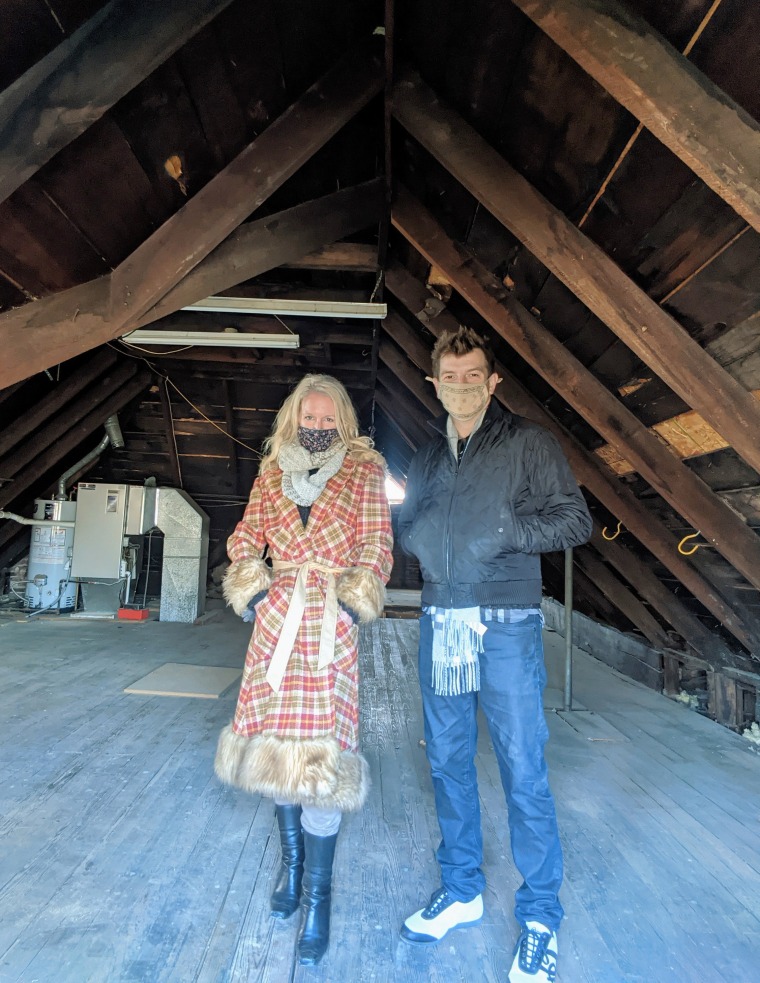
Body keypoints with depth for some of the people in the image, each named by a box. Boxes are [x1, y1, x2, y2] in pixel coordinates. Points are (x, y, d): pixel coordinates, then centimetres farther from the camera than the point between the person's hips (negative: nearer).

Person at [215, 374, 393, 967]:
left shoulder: (364, 471, 2)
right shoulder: (273, 472, 11)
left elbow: (376, 545, -2)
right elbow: (245, 538, 12)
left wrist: (353, 603, -11)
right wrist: (252, 591, -2)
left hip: (330, 623, -3)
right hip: (277, 618, 4)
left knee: (319, 746, -5)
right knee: (276, 738, 11)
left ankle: (316, 895, 11)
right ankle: (292, 858, 33)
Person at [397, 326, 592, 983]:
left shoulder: (528, 442, 0)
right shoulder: (427, 458, 15)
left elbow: (577, 519, -5)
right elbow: (407, 529, 18)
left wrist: (506, 530, -19)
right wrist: (414, 537, -5)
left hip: (506, 626, -5)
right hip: (441, 624, 5)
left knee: (523, 772, 2)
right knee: (448, 762, 14)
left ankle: (541, 918, 22)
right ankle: (461, 892, 33)